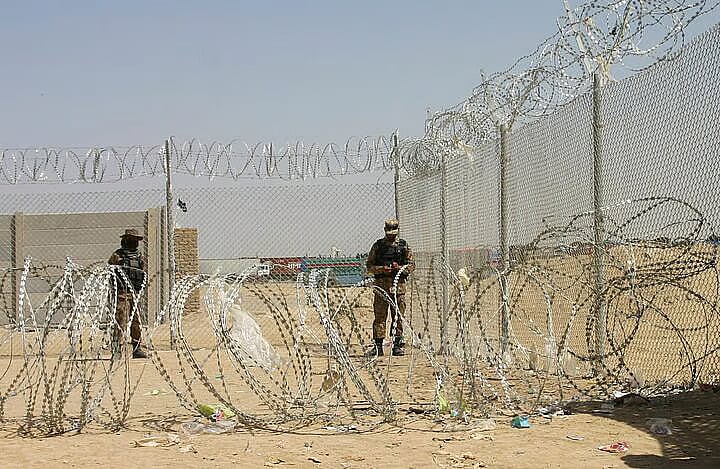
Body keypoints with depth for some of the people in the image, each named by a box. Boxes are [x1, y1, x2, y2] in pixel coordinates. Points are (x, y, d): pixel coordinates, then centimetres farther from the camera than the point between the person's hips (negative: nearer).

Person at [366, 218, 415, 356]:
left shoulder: (404, 245, 10)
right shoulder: (378, 245, 8)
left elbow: (411, 265, 10)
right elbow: (369, 266, 6)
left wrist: (400, 268, -9)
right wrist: (382, 269, -11)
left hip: (399, 284, 1)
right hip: (381, 284, -1)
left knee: (398, 316, 2)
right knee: (379, 316, -3)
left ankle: (397, 345, 8)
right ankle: (378, 346, -1)